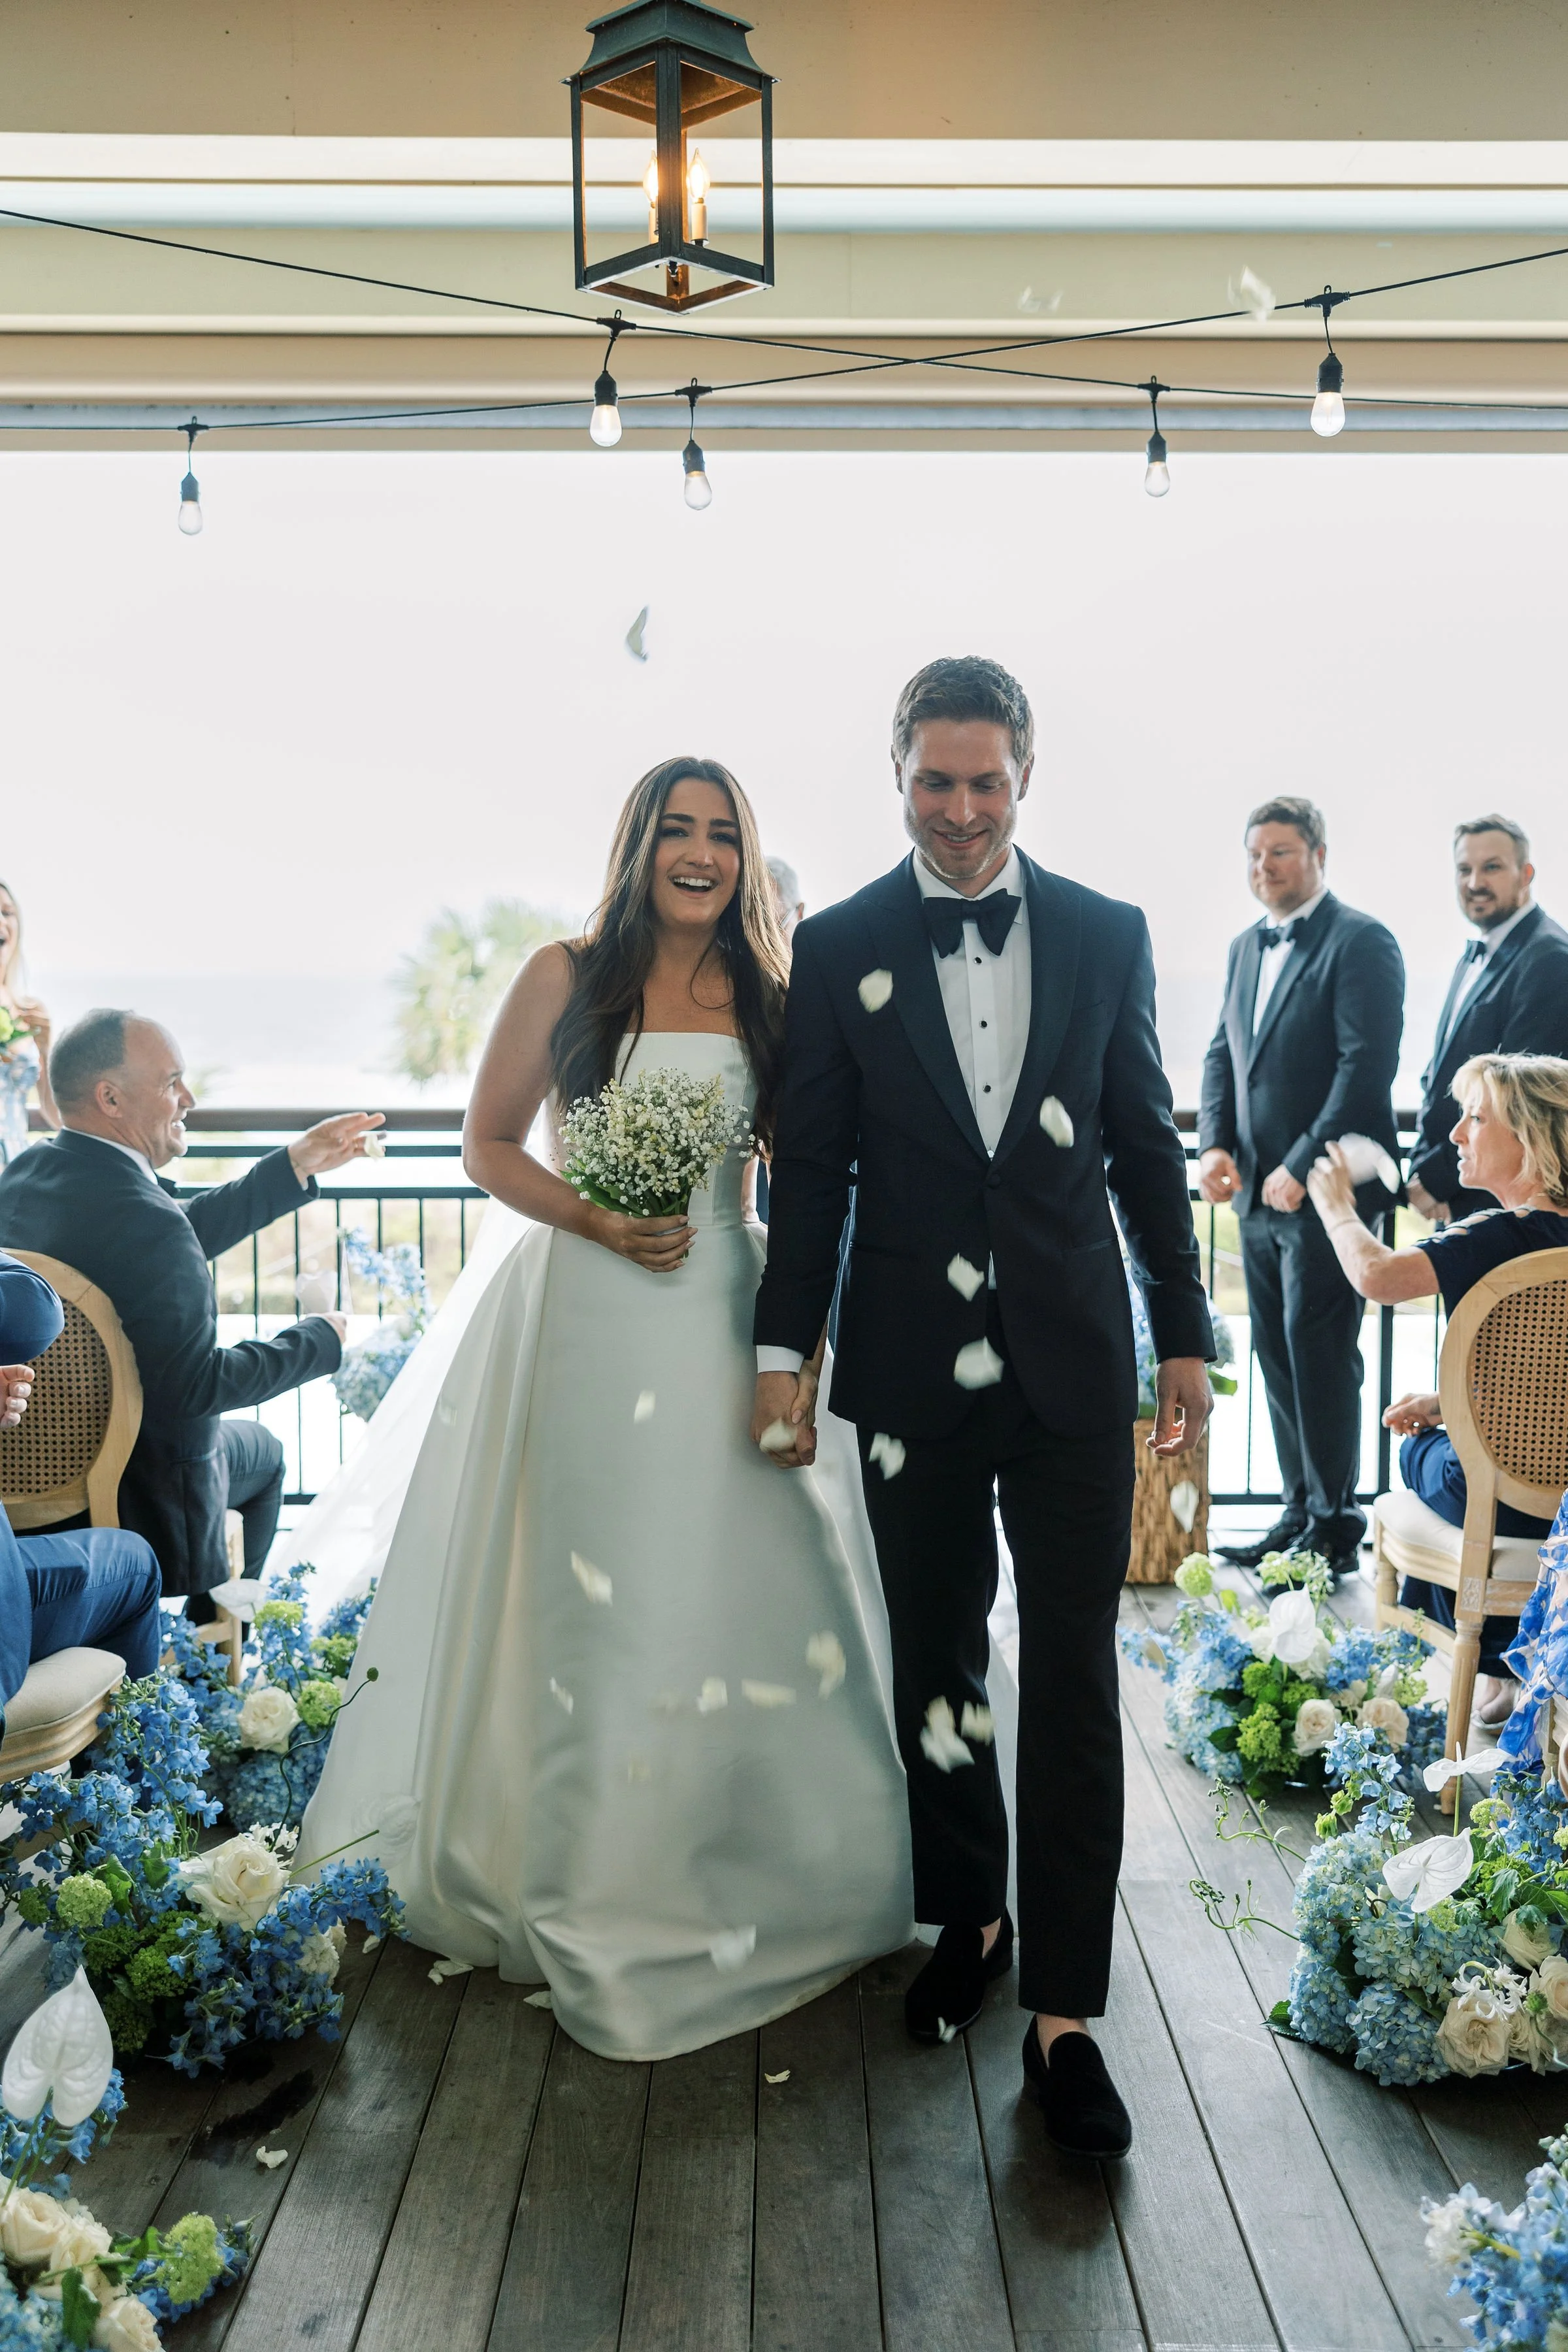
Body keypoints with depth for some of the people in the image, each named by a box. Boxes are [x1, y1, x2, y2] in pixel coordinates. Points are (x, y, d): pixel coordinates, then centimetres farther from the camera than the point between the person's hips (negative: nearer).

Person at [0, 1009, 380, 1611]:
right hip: (142, 1485, -7)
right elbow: (195, 1386, -31)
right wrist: (317, 1340, -18)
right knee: (262, 1452, 24)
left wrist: (295, 1166, 6)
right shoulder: (141, 1218, -33)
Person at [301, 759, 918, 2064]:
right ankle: (604, 1893, 20)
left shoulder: (770, 995, 8)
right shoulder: (567, 976, 1)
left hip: (733, 1309, 3)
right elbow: (490, 1145, 2)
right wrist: (597, 1220, -14)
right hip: (595, 1315, -2)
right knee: (601, 1594, 3)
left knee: (755, 1578, 6)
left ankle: (752, 1861, 27)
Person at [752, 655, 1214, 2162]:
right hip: (914, 1362, 1)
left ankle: (1062, 2010, 10)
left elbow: (1146, 1147, 6)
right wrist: (785, 1351, -1)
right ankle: (967, 1921, 35)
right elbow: (810, 1168, 1)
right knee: (933, 1666, 14)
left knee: (1072, 1678, 0)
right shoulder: (839, 948, 1)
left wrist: (1184, 1335, 6)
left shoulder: (1107, 936, 3)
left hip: (1072, 1361, 0)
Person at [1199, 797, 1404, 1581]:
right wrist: (1215, 1145, 0)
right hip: (1260, 1194, 8)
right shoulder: (1246, 948, 16)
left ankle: (1334, 1530, 7)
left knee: (1320, 1359, -4)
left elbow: (1367, 1065, -16)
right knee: (1278, 1357, 12)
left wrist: (1302, 1169, -18)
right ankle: (1300, 1512, 23)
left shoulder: (1360, 942, -9)